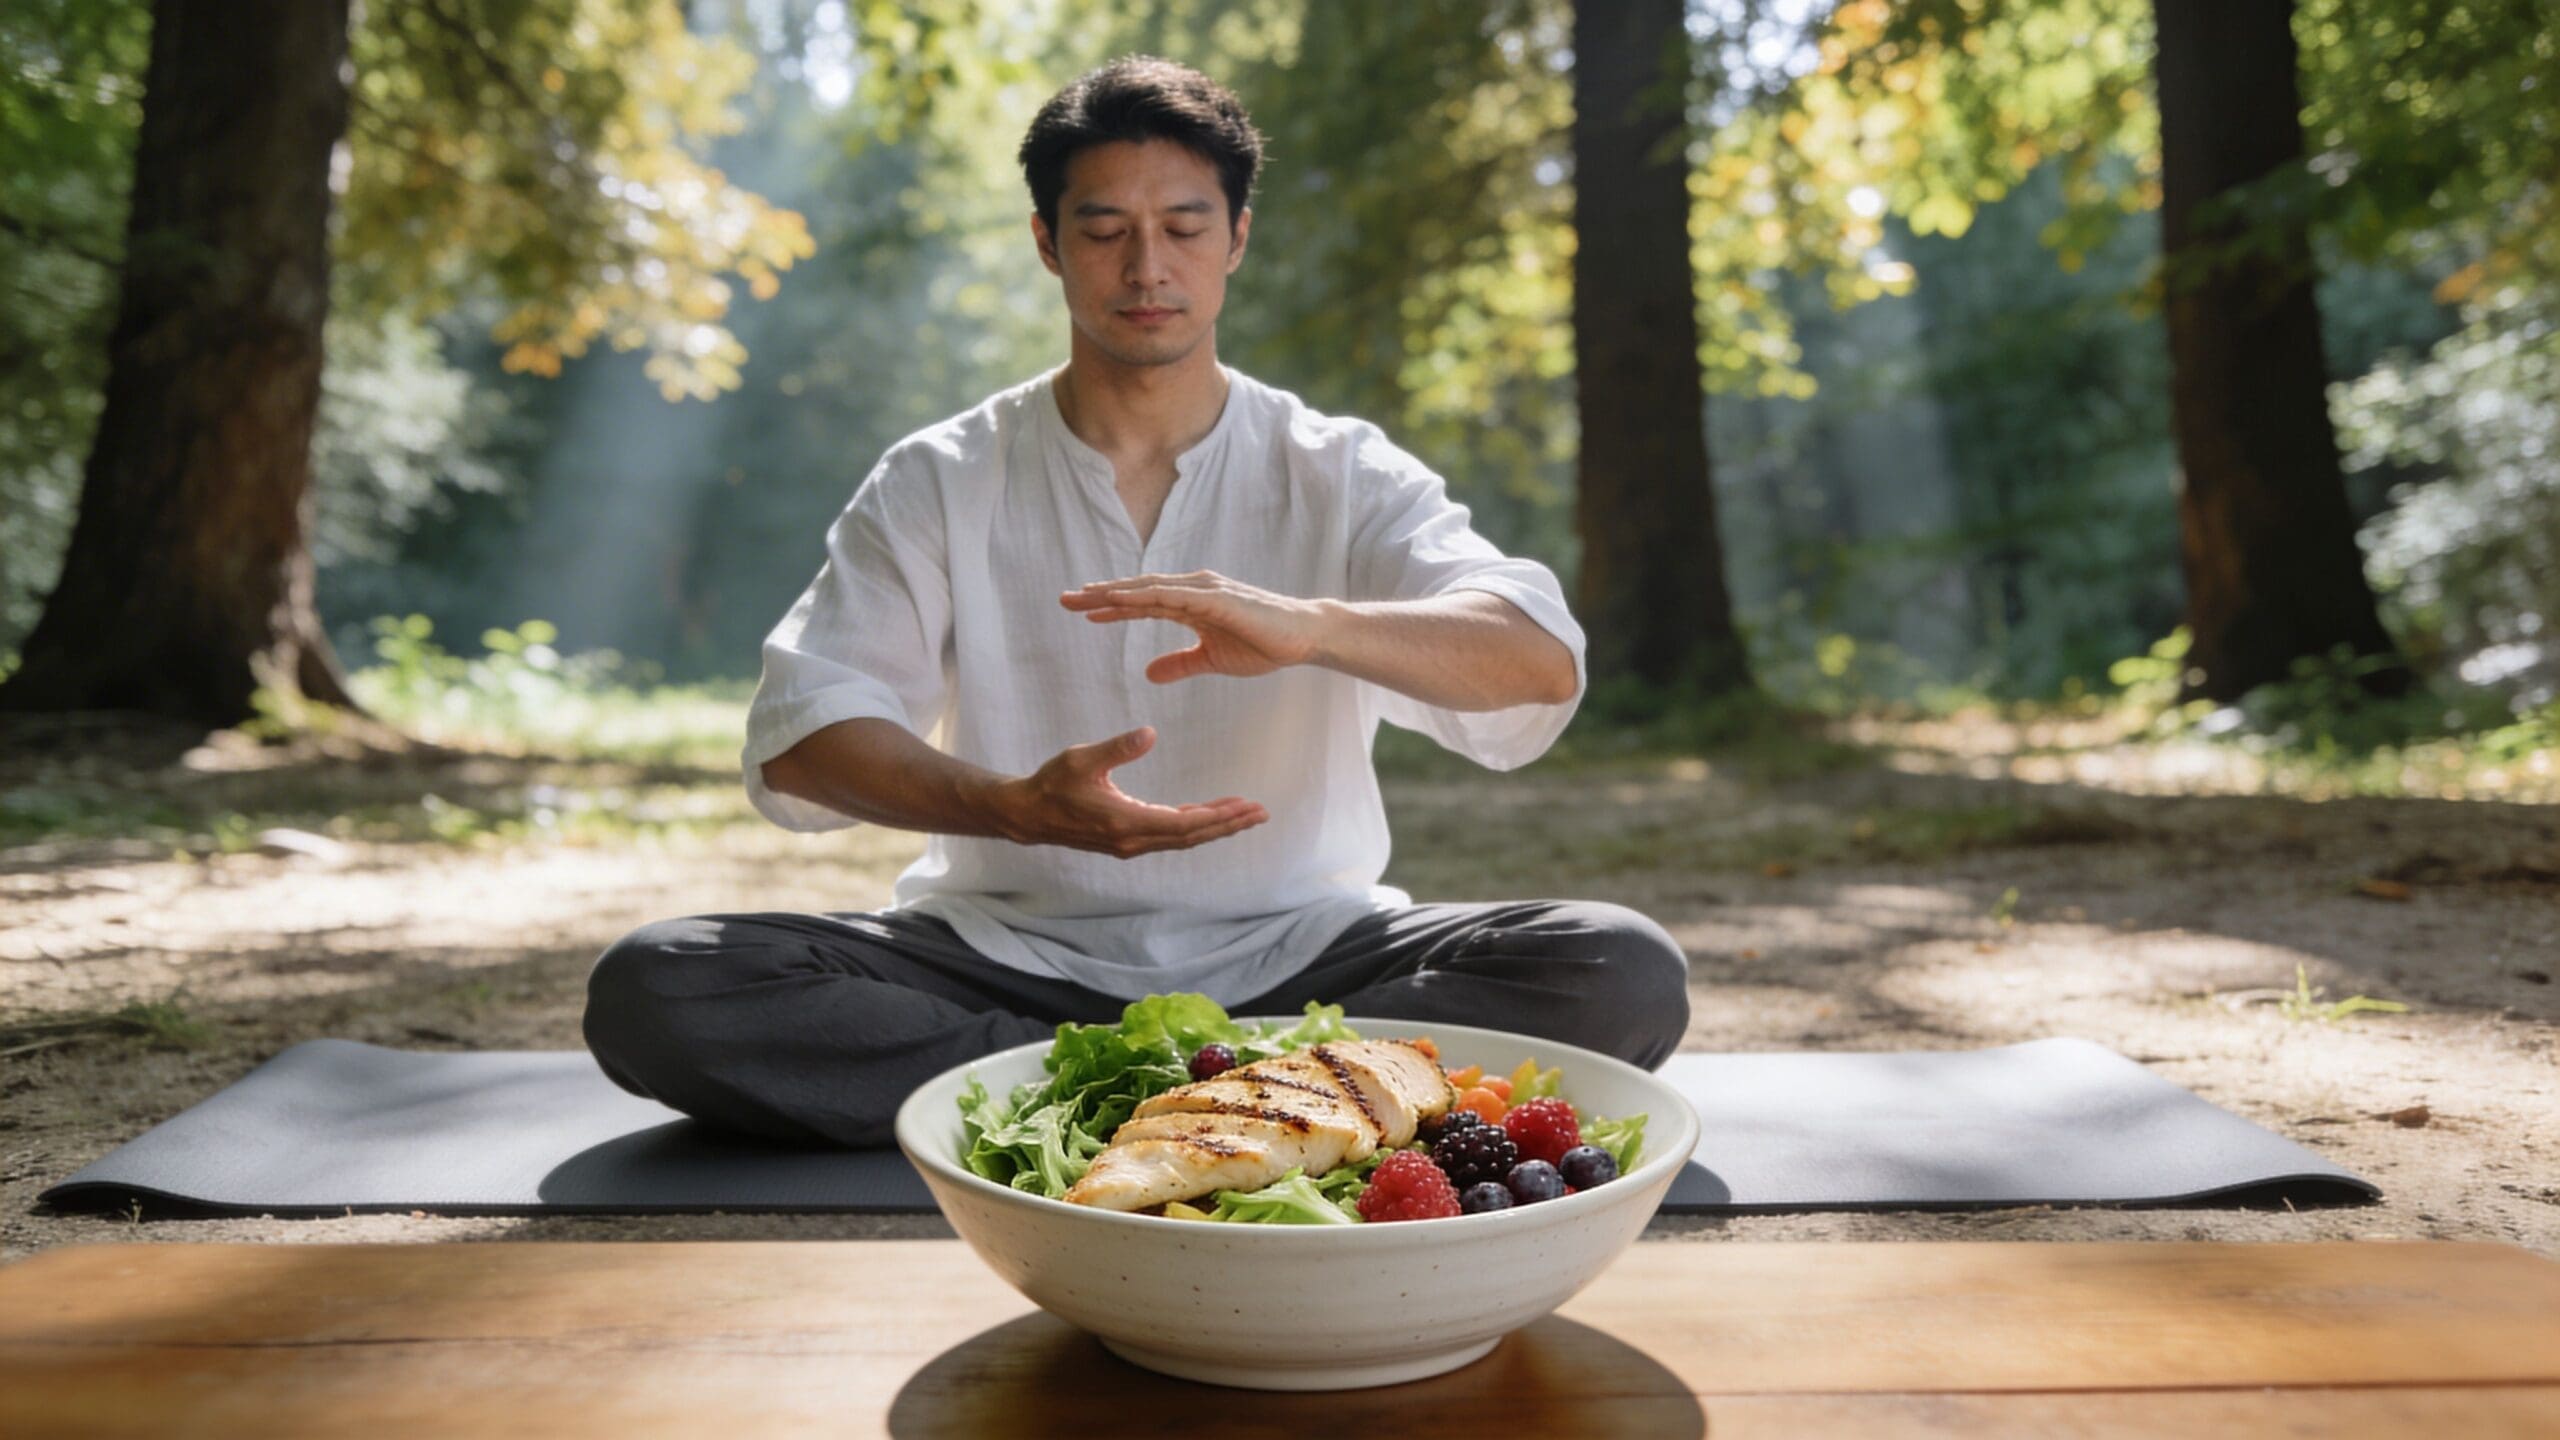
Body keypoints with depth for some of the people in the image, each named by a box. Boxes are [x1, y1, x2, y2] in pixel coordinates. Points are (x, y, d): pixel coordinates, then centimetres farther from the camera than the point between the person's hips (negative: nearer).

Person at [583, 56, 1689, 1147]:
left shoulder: (1343, 477, 3)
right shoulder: (940, 482, 4)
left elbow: (1541, 665, -13)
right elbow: (799, 733, -6)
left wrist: (1312, 627, -34)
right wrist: (1013, 807, -27)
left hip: (1293, 957, 0)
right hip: (1013, 951, 1)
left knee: (1625, 974, -24)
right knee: (651, 989, -23)